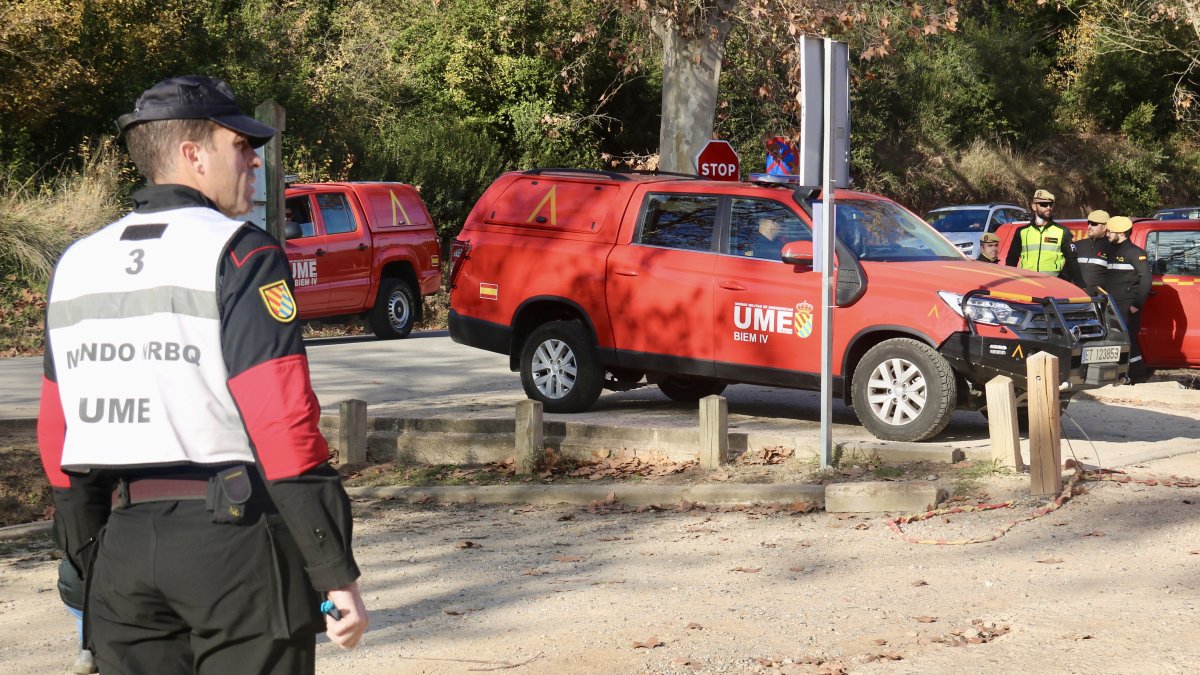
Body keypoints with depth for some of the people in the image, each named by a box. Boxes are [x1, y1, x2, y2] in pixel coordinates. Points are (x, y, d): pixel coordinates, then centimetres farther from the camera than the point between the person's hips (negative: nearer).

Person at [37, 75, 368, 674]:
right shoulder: (238, 254, -9)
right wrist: (338, 574, -13)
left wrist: (93, 568, 21)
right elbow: (283, 423, -16)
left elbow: (57, 439, 14)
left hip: (125, 543, 6)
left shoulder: (76, 265, 13)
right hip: (235, 536, -6)